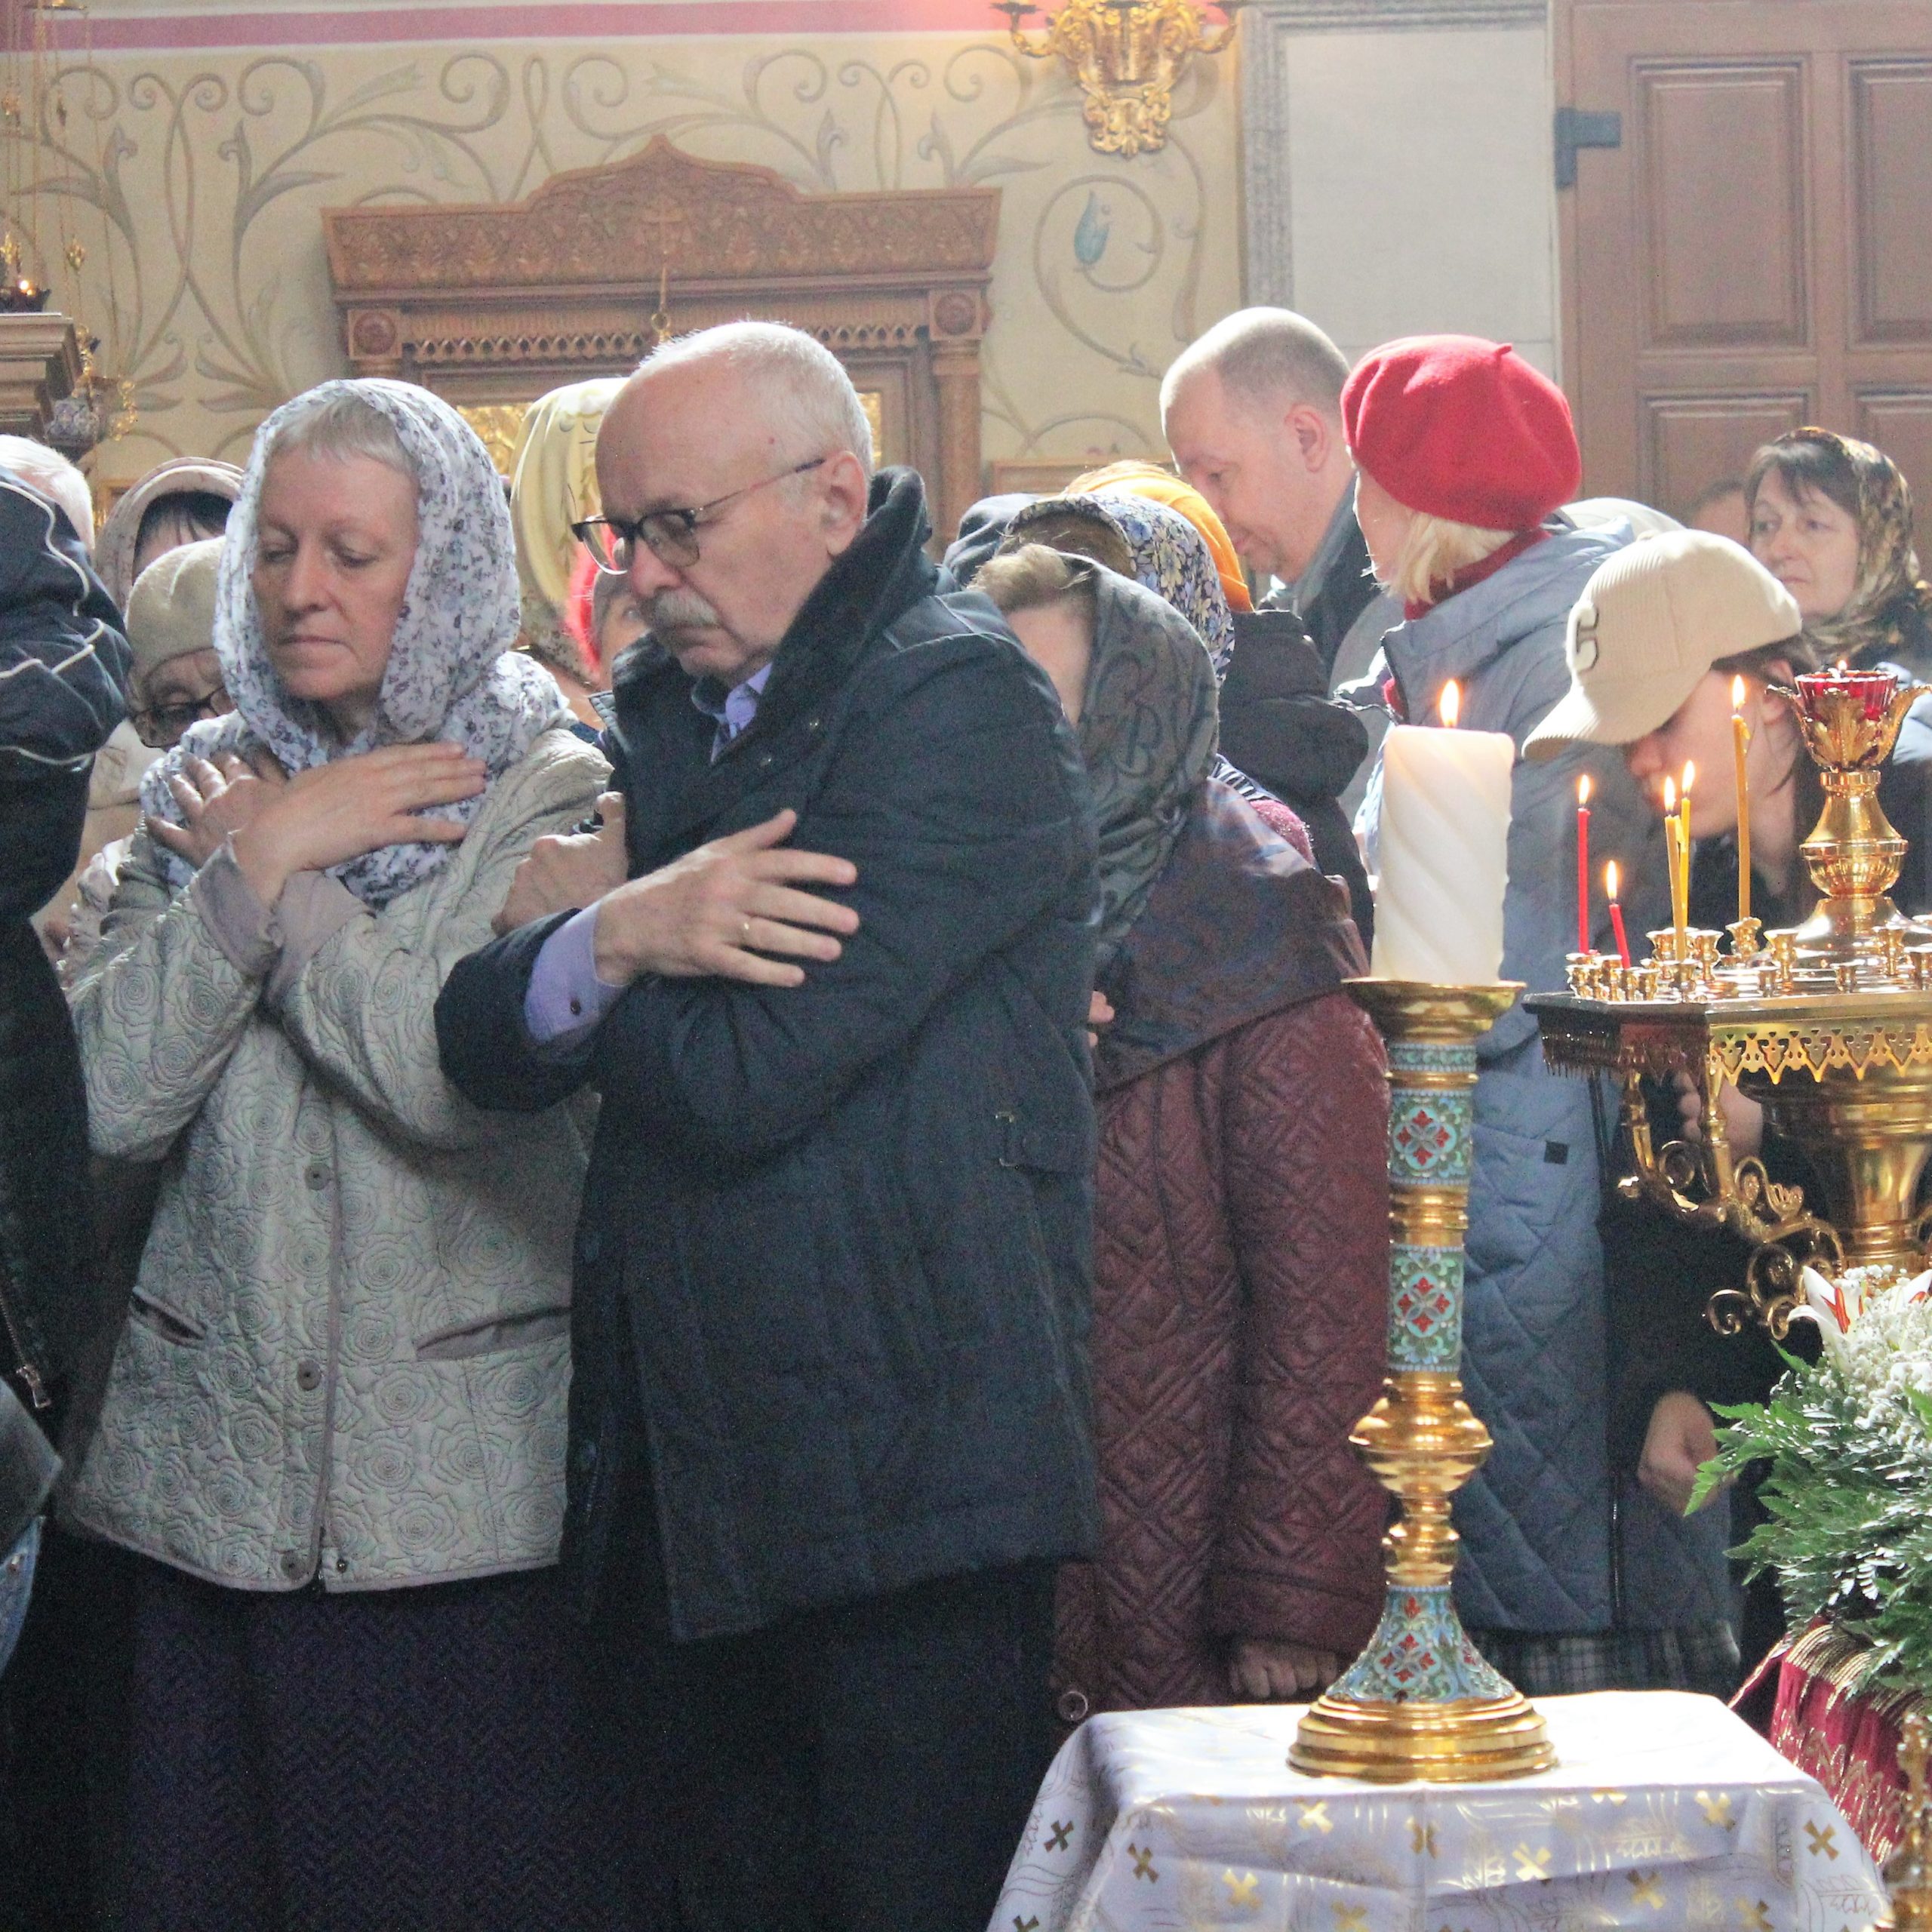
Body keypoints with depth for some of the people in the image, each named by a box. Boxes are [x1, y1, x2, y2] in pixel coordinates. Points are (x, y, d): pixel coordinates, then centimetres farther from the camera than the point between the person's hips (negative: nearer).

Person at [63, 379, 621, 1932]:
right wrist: (256, 866, -9)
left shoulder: (554, 797, 0)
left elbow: (464, 1077, -18)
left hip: (467, 1500, -4)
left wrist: (270, 876, -7)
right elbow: (106, 1100, -3)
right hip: (209, 1482, 4)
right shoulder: (207, 794, 11)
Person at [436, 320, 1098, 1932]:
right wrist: (614, 941, -14)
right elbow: (480, 1046, 6)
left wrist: (586, 945, -1)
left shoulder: (958, 698, -10)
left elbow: (746, 1078, -19)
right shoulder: (666, 717, 15)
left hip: (899, 1489, -8)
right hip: (675, 1493, 8)